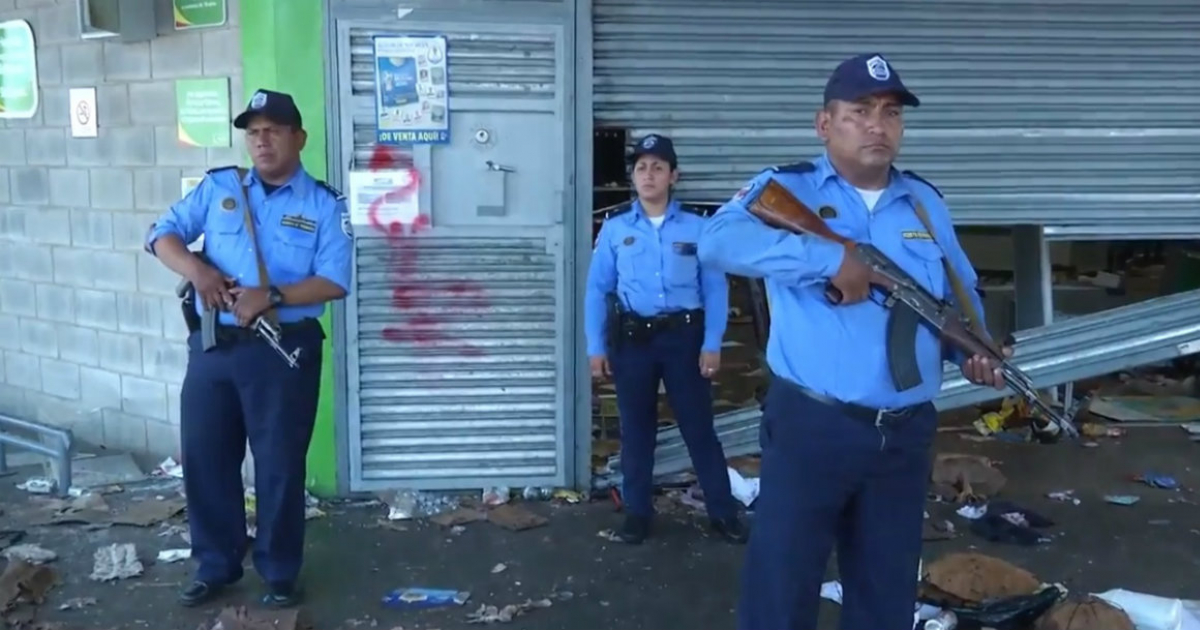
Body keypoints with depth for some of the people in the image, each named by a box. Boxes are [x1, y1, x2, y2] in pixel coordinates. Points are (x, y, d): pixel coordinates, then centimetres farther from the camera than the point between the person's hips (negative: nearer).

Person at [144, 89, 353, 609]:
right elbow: (162, 234, 7)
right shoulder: (217, 187, 8)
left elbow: (334, 282, -10)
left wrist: (272, 296, -23)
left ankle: (279, 573, 21)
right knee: (204, 457, 10)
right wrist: (197, 269, -13)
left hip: (283, 350, -3)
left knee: (280, 463, 5)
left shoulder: (324, 205, -2)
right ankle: (215, 565, 28)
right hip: (212, 346, 4)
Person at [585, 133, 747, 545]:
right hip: (632, 338, 1)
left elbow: (715, 288, 0)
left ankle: (723, 512, 16)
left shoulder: (697, 228, 0)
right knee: (636, 429, 11)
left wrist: (712, 345, -6)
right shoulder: (614, 229, 4)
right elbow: (597, 290, 5)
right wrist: (596, 347, 1)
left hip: (683, 336, -1)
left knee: (699, 426, 4)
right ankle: (638, 512, 24)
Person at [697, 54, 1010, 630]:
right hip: (810, 425, -5)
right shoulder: (785, 189, -4)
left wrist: (974, 346, 1)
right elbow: (718, 240, -23)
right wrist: (830, 259, -27)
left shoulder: (926, 202, 13)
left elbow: (960, 293, 22)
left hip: (906, 434, 5)